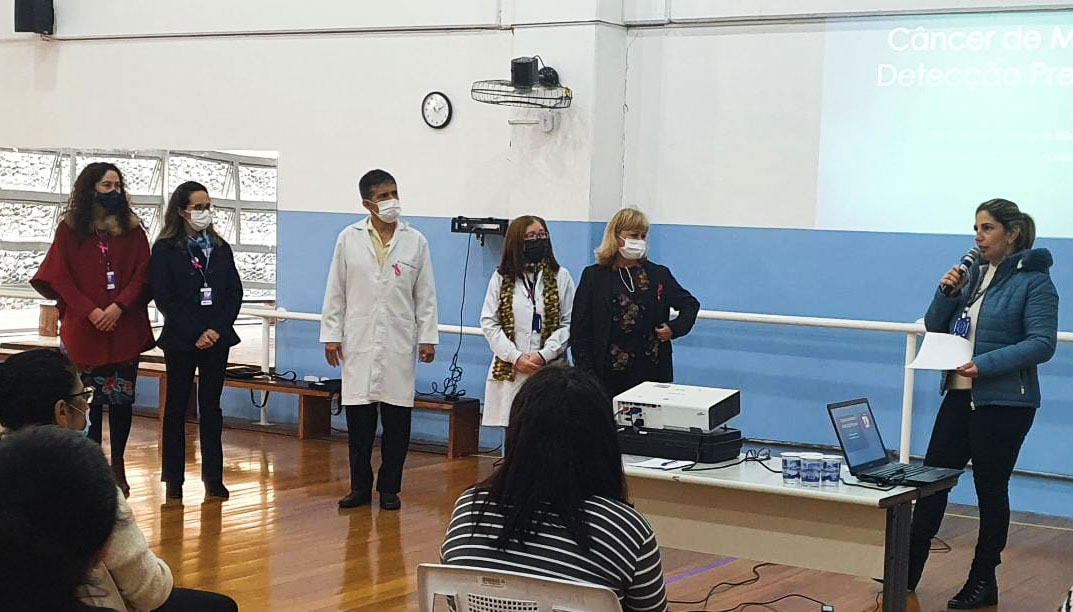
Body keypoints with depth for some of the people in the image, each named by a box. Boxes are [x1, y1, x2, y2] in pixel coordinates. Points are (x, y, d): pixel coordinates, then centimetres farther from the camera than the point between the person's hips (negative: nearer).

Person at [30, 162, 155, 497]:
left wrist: (118, 306, -14)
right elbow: (59, 276, -1)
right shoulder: (69, 229, 4)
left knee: (122, 398, 2)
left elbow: (142, 273, 1)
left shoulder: (132, 229, 7)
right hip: (82, 328, -1)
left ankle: (117, 466, 10)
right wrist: (90, 311, -12)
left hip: (125, 328, 1)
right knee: (87, 400, 1)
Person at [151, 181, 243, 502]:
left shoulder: (220, 248, 8)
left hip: (217, 339, 3)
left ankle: (213, 477, 9)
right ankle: (173, 479, 9)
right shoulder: (165, 250, -2)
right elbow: (163, 298, -8)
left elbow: (235, 293, 5)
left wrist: (217, 329, -8)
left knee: (211, 407, 6)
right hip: (180, 339, -3)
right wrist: (195, 334, -13)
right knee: (176, 406, 4)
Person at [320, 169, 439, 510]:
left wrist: (428, 337, 2)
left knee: (397, 421, 2)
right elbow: (336, 292, 6)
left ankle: (389, 488, 13)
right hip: (359, 343, 0)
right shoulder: (349, 239, 3)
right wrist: (331, 335, 2)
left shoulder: (416, 241, 4)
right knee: (358, 420, 3)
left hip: (398, 344, 0)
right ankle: (360, 487, 14)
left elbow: (425, 295, 6)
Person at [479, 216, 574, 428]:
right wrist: (515, 357, -7)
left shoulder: (561, 277, 7)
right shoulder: (501, 278, 10)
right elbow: (489, 323, 5)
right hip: (509, 371, 1)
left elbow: (568, 323, 2)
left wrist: (544, 355, -11)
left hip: (549, 370, -1)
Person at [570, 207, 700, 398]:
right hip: (609, 375, -1)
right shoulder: (594, 276, 5)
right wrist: (586, 374, -4)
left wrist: (674, 328, 5)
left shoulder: (659, 275, 10)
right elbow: (579, 331, 4)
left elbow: (691, 304, 24)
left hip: (651, 373, 2)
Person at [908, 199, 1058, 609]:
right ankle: (908, 571, 15)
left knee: (991, 489, 4)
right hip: (960, 396, 6)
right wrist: (946, 293, -7)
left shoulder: (1033, 281, -10)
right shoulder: (972, 275, 9)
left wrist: (985, 364, -27)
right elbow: (935, 328, 12)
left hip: (1004, 402, -6)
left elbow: (1042, 343, -19)